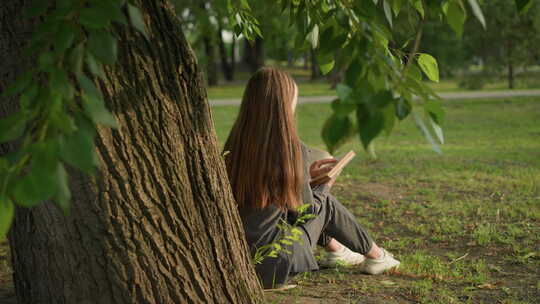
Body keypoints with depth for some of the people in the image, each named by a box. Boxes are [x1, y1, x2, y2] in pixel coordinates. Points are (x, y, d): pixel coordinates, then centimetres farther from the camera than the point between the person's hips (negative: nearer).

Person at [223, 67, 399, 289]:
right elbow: (306, 208, -3)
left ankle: (336, 250, 44)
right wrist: (326, 185, 17)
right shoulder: (291, 148, -17)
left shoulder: (234, 145, -2)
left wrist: (306, 174, 19)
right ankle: (375, 256, 37)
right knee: (325, 204, 17)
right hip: (276, 266, -5)